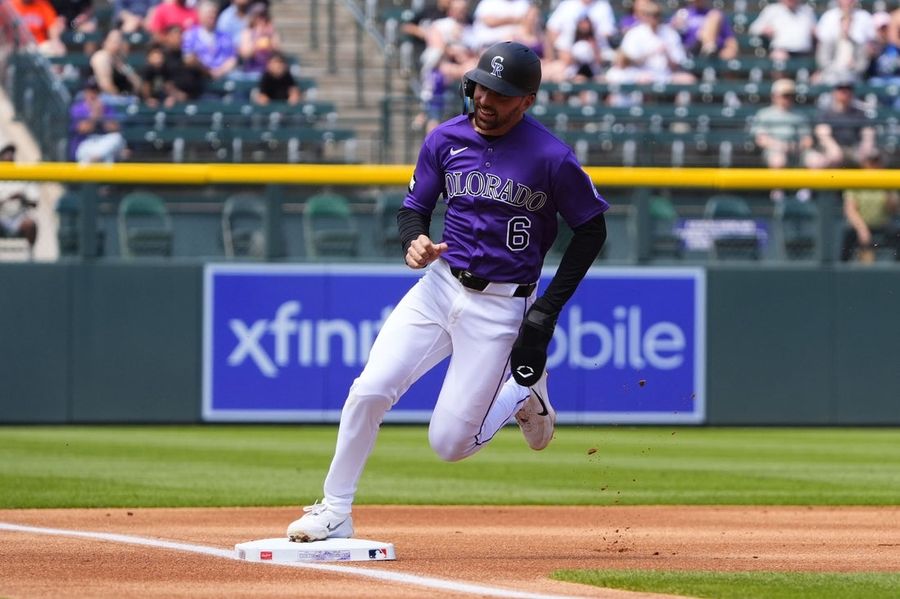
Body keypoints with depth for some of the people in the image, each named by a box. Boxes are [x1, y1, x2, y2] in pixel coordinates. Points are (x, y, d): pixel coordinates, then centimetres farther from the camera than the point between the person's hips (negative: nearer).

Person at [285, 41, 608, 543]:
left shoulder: (552, 157, -12)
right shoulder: (446, 139, 1)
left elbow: (592, 230, -2)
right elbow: (414, 209, 11)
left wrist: (548, 310, -6)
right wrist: (416, 242, -14)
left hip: (502, 307, -4)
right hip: (439, 288, 4)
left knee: (450, 443, -5)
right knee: (370, 390, -15)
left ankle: (524, 393, 24)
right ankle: (335, 512, -1)